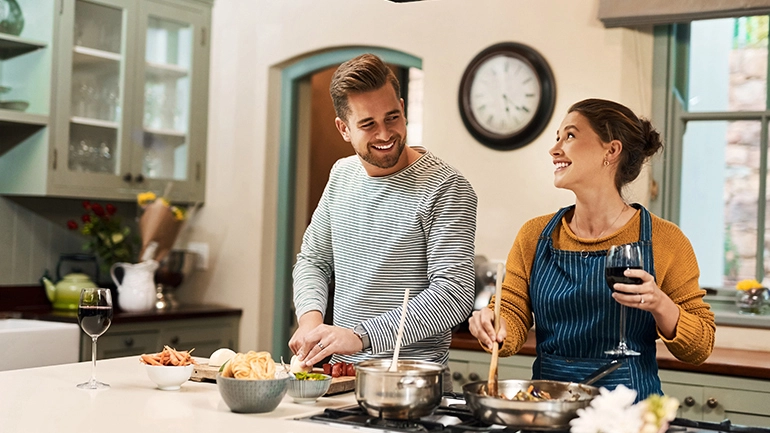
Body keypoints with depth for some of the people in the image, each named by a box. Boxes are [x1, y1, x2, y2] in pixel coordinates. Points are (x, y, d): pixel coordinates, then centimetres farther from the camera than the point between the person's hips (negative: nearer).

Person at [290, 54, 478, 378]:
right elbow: (313, 260, 20)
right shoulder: (341, 174, 13)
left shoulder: (445, 188, -10)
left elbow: (454, 295, -18)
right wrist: (310, 316, -1)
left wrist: (362, 336, -24)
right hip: (342, 374, 6)